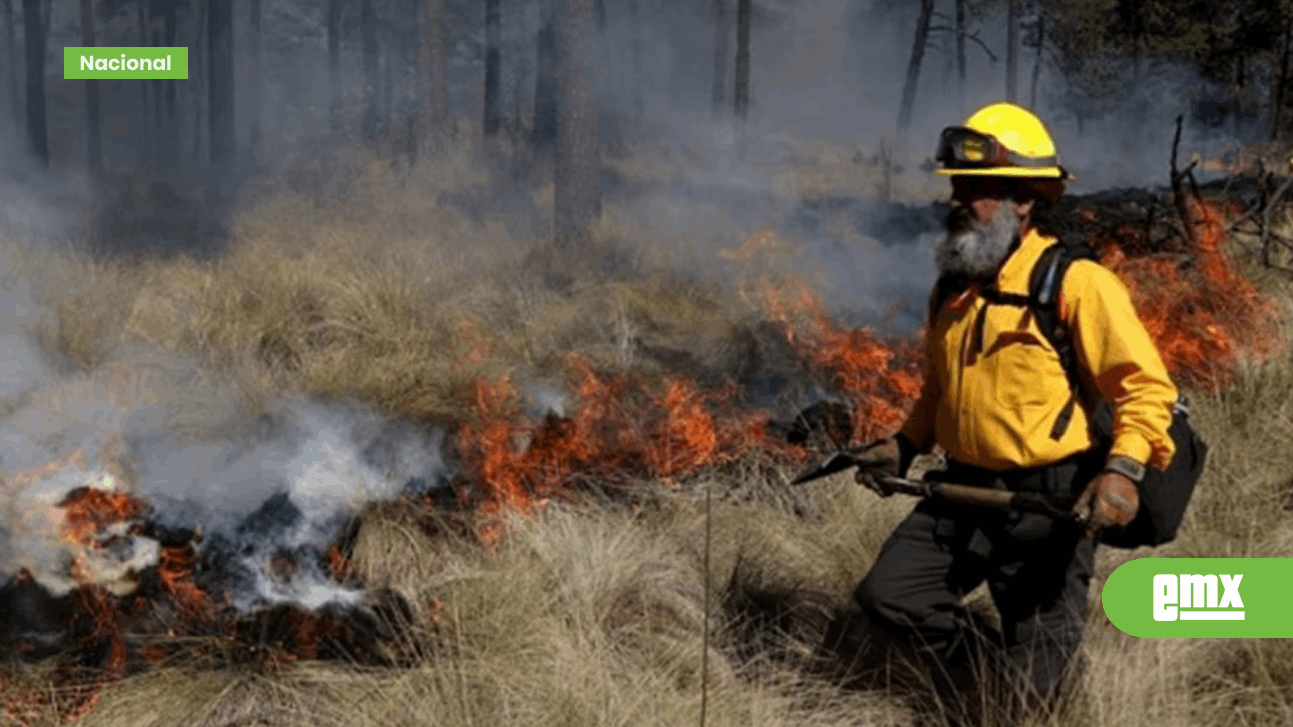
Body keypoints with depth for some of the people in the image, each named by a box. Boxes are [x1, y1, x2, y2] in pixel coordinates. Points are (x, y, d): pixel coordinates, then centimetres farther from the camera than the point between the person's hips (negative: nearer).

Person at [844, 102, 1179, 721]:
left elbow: (1145, 386, -13)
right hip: (963, 488, 6)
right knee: (886, 598, -4)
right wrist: (904, 445, 11)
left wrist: (1123, 468, -27)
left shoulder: (1076, 283, -12)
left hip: (1049, 500, -6)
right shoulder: (953, 286, 10)